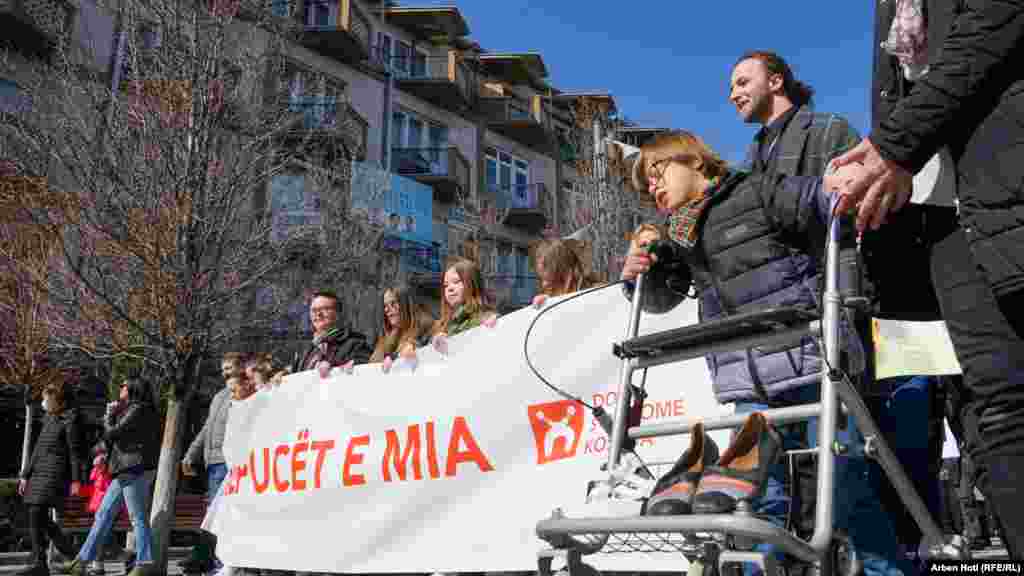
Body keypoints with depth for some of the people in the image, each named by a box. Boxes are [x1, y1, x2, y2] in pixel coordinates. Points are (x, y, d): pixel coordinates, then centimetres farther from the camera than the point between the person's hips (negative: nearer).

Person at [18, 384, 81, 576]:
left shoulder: (69, 419, -5)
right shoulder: (48, 420, 19)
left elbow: (74, 451, -10)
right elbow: (38, 450, 20)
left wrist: (76, 480, -14)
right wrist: (25, 475, 16)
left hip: (56, 473, -9)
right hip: (40, 473, 9)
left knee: (37, 514, -17)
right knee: (40, 518, 8)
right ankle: (71, 555, 19)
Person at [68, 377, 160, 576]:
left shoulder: (138, 410, -8)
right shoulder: (129, 411, 22)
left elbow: (111, 433, -12)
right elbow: (109, 439, 20)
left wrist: (109, 416, 6)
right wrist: (113, 414, 11)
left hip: (134, 470, -10)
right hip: (124, 472, 10)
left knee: (138, 518, -8)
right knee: (103, 515, 13)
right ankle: (83, 559, 19)